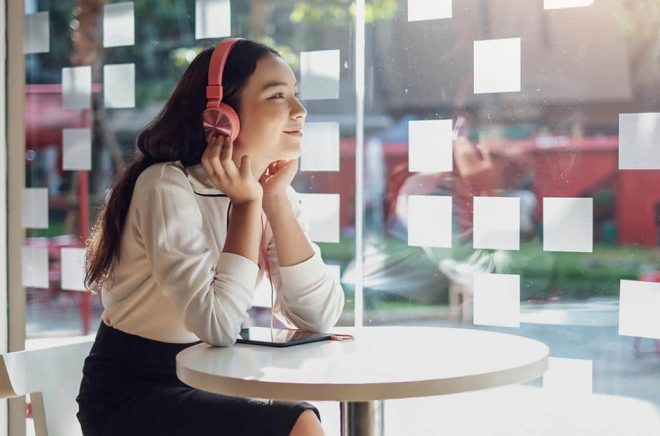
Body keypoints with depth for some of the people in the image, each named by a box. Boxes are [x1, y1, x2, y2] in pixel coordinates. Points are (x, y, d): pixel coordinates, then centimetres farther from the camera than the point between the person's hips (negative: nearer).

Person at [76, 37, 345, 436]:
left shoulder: (276, 191, 1)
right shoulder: (168, 186, -18)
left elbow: (320, 317, -10)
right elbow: (219, 324, -28)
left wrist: (276, 199, -14)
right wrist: (246, 204, -21)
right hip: (130, 394, -6)